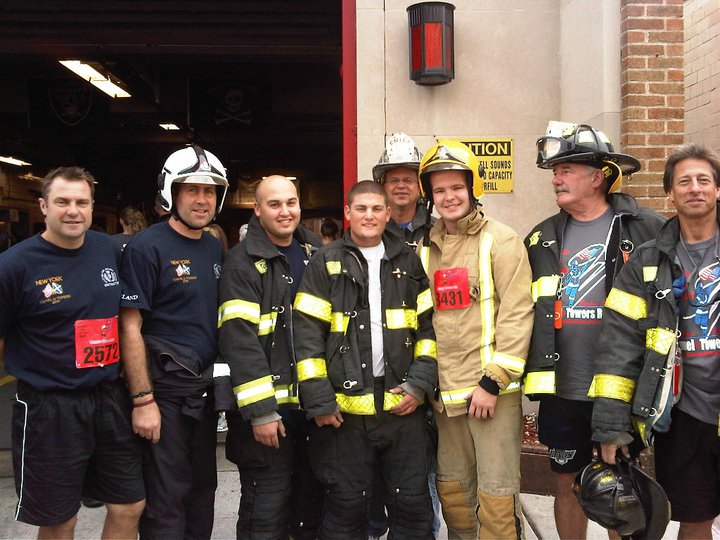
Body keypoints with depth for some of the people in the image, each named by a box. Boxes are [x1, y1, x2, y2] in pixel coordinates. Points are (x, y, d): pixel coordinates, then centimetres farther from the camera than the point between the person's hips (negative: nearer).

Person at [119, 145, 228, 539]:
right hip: (164, 388, -7)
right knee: (166, 498, 3)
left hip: (205, 386, 7)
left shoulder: (215, 249, 9)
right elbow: (130, 328, -14)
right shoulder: (146, 247, -12)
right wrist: (143, 399, -17)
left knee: (203, 486, 18)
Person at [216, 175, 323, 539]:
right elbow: (239, 340, -16)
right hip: (269, 405, -6)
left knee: (313, 500, 17)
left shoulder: (316, 255, 11)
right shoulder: (243, 263, -9)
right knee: (267, 510, 2)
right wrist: (260, 410, -19)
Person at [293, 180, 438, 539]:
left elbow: (430, 326, 9)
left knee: (412, 503, 12)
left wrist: (420, 384, -2)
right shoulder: (326, 264, -1)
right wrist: (318, 401, -10)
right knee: (346, 505, 11)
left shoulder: (409, 262, 8)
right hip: (344, 408, -2)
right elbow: (307, 335, -5)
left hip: (402, 404, 2)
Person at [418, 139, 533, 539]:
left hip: (492, 389, -5)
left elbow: (517, 314, -12)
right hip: (445, 392, 6)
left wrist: (493, 380, -15)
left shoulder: (500, 240, -6)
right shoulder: (427, 250, 11)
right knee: (452, 489, 16)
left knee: (497, 494, 0)